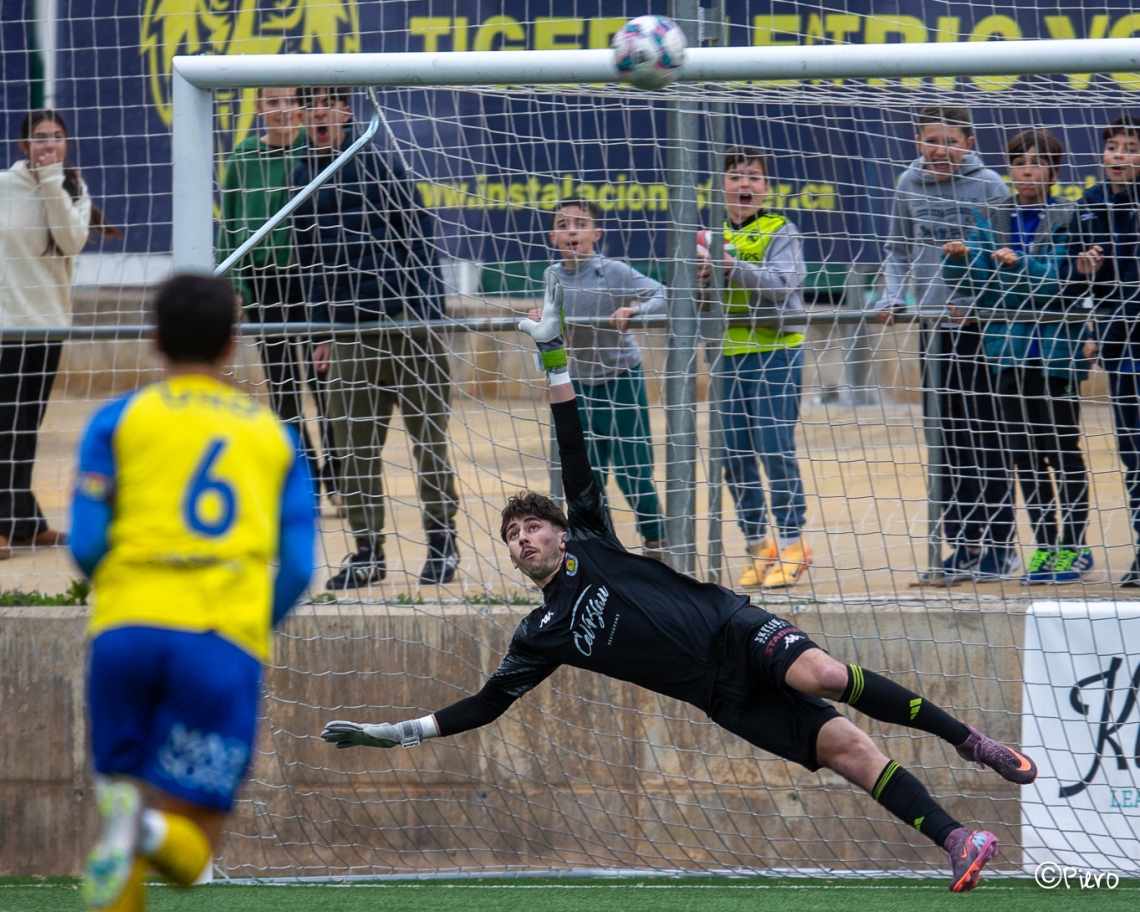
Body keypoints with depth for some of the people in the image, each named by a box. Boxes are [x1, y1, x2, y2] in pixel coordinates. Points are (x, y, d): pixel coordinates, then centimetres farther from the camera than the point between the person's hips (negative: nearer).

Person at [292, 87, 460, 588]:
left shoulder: (378, 163, -4)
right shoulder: (304, 175, 10)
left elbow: (418, 235, -4)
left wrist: (422, 313, -9)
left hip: (409, 320, -5)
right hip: (351, 329, 5)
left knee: (428, 435, 1)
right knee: (353, 444, 2)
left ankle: (442, 544, 12)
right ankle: (368, 553, 10)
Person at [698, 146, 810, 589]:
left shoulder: (781, 233, -2)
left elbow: (782, 282, -18)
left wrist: (733, 266, -31)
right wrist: (702, 281, -10)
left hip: (775, 352, -5)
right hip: (727, 354, 5)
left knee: (775, 448, -9)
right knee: (736, 457, 4)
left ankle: (791, 543, 0)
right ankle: (758, 547, 12)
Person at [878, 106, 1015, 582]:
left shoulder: (987, 185, -5)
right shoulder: (909, 185, 8)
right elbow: (898, 252, 19)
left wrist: (980, 300, -16)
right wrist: (893, 297, 3)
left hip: (981, 324, -5)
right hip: (933, 324, 5)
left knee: (985, 436, -3)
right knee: (947, 439, 7)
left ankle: (1001, 546, 2)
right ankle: (963, 544, 14)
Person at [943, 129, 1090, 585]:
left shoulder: (1068, 218, -3)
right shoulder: (992, 217, 9)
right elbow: (976, 286, 5)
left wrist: (1022, 265, -24)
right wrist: (962, 260, -15)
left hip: (1056, 345, -4)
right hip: (1009, 346, 4)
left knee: (1062, 448, -2)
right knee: (1024, 452, 7)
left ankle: (1075, 546, 7)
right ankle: (1044, 546, 15)